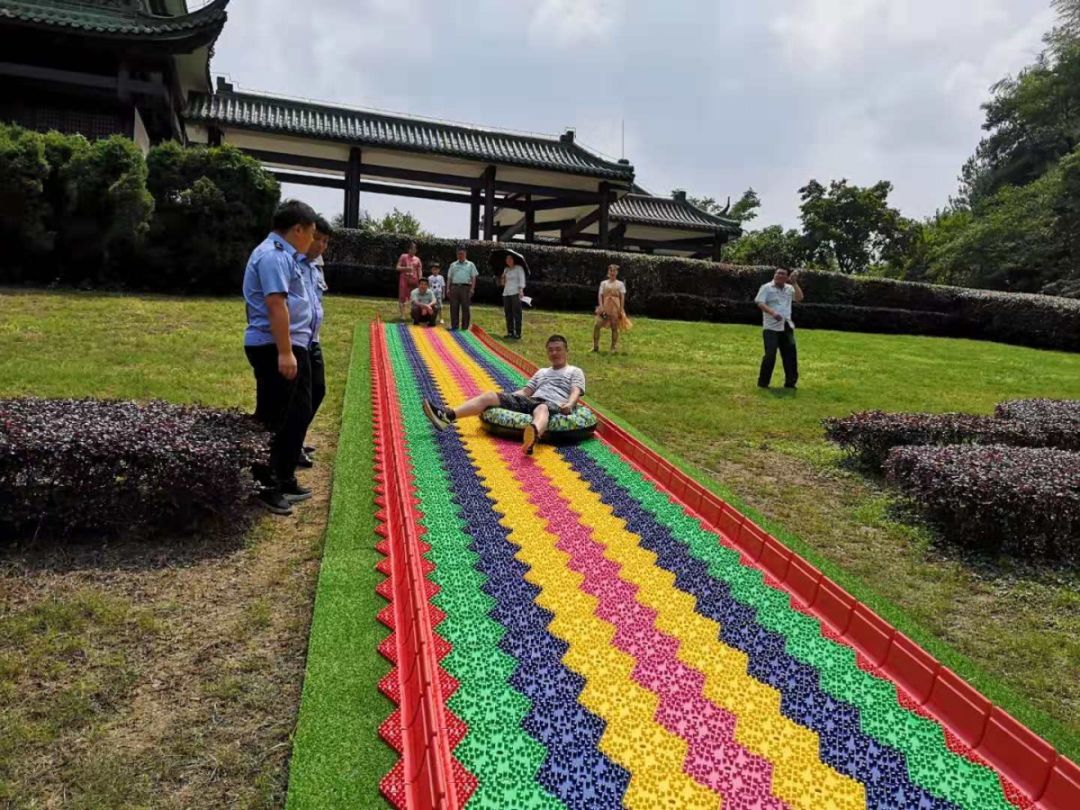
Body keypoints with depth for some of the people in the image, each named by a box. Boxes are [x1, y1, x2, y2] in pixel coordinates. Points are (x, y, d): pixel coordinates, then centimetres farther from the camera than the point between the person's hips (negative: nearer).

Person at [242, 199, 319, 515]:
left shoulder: (282, 254, 18)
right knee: (273, 421, -3)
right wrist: (284, 352, -27)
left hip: (291, 347, 11)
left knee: (297, 414, 16)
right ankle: (264, 487, 8)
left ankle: (284, 481, 26)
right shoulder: (274, 255, -15)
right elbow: (276, 305, -23)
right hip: (275, 349, -11)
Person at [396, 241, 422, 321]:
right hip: (404, 279, -2)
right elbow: (398, 267, 1)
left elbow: (420, 271, 8)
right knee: (402, 297, -4)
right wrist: (406, 268, -15)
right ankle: (401, 314, -4)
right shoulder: (403, 256, 5)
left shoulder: (417, 259, 11)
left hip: (414, 280, 2)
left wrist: (420, 281, -4)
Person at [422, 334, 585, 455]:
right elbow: (525, 391, 28)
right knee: (490, 396, -12)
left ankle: (534, 434, -82)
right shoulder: (542, 372, 36)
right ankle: (448, 416, -30)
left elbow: (575, 392, 0)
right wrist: (505, 398, 13)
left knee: (541, 409, -45)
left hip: (553, 405, -6)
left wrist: (569, 404, -22)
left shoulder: (575, 372, 19)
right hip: (530, 401, 6)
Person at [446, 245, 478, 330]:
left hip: (465, 287, -3)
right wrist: (448, 288, 5)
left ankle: (465, 327, 0)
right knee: (454, 307, 0)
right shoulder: (453, 265, 20)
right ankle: (454, 326, 5)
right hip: (454, 287, 3)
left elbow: (473, 278, 5)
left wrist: (472, 288, -7)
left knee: (465, 308, -4)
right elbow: (449, 278, 17)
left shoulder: (470, 265, 12)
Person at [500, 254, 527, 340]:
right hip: (506, 293, 6)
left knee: (516, 313, -7)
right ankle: (510, 332, 10)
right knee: (508, 313, 4)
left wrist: (521, 291, -22)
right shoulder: (506, 269, 19)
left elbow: (522, 280, -8)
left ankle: (517, 333, -7)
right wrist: (502, 280, 3)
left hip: (516, 293, -6)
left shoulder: (519, 268, 1)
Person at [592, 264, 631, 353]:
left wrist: (621, 309, -8)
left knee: (614, 327, 1)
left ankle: (614, 348, 9)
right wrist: (601, 306, -10)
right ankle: (595, 346, 1)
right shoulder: (603, 283, 10)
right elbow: (600, 295, 4)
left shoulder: (620, 284, 6)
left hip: (615, 308, -1)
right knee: (596, 325, -9)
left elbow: (622, 297, 1)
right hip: (605, 307, 1)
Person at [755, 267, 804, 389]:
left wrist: (794, 282, -5)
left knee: (790, 355, 7)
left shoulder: (789, 288, 12)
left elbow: (799, 297, -2)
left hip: (787, 327, 5)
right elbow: (760, 303, -12)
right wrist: (772, 312, -27)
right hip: (771, 328, -5)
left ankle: (790, 382, 18)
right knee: (770, 355, -8)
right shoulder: (766, 287, -2)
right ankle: (763, 382, 2)